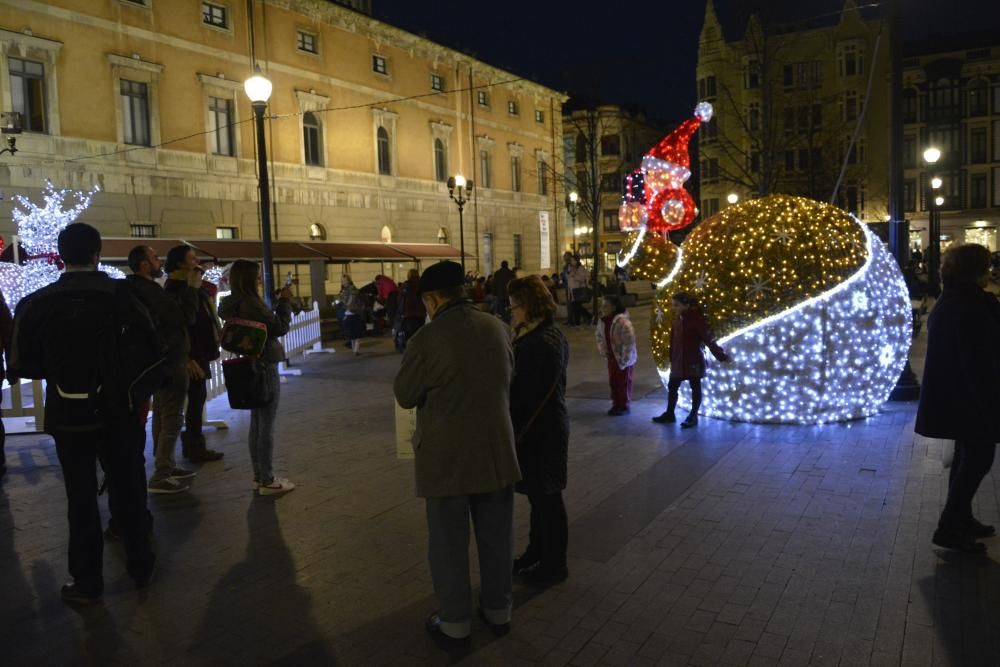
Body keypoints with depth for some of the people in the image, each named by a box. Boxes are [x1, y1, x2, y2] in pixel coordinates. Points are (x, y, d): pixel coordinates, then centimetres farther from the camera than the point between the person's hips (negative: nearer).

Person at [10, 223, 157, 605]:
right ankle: (141, 568, 27)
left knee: (81, 500, 11)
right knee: (129, 491, 14)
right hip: (119, 412, 0)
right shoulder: (122, 295, -8)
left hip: (69, 416, 0)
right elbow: (153, 351, -15)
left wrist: (57, 368, 15)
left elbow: (22, 365, -3)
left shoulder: (36, 303, -5)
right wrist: (140, 394, 1)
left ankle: (87, 582, 20)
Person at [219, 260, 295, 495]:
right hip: (264, 366, -9)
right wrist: (285, 301, -7)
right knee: (266, 426, -2)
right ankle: (267, 480, 4)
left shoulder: (233, 303, 7)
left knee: (256, 424, 15)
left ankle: (259, 477, 22)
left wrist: (277, 302, 7)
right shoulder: (251, 302, -20)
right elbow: (280, 328, -17)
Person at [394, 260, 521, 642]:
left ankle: (455, 621, 25)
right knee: (497, 536, 18)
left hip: (447, 457, -5)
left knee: (449, 541, 12)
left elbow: (405, 396, -8)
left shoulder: (428, 339, -20)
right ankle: (498, 609, 34)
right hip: (496, 450, 5)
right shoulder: (498, 328, -4)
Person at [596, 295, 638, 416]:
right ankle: (616, 405, 29)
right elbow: (600, 337, 14)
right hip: (611, 357, 7)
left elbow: (629, 342, -26)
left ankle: (624, 406, 20)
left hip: (624, 358, -7)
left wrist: (624, 360, -24)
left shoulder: (623, 322, -26)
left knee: (624, 382, 5)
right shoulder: (603, 321, -1)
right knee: (613, 381, 15)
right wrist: (603, 352, 2)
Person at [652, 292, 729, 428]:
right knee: (672, 386, 14)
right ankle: (669, 414, 27)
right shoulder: (677, 319, 5)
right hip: (678, 361, 7)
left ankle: (693, 417, 17)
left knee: (695, 388, 8)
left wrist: (721, 355, -27)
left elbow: (708, 339, -21)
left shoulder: (696, 319, -17)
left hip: (693, 361, -7)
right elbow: (673, 339, 9)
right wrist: (672, 358, 11)